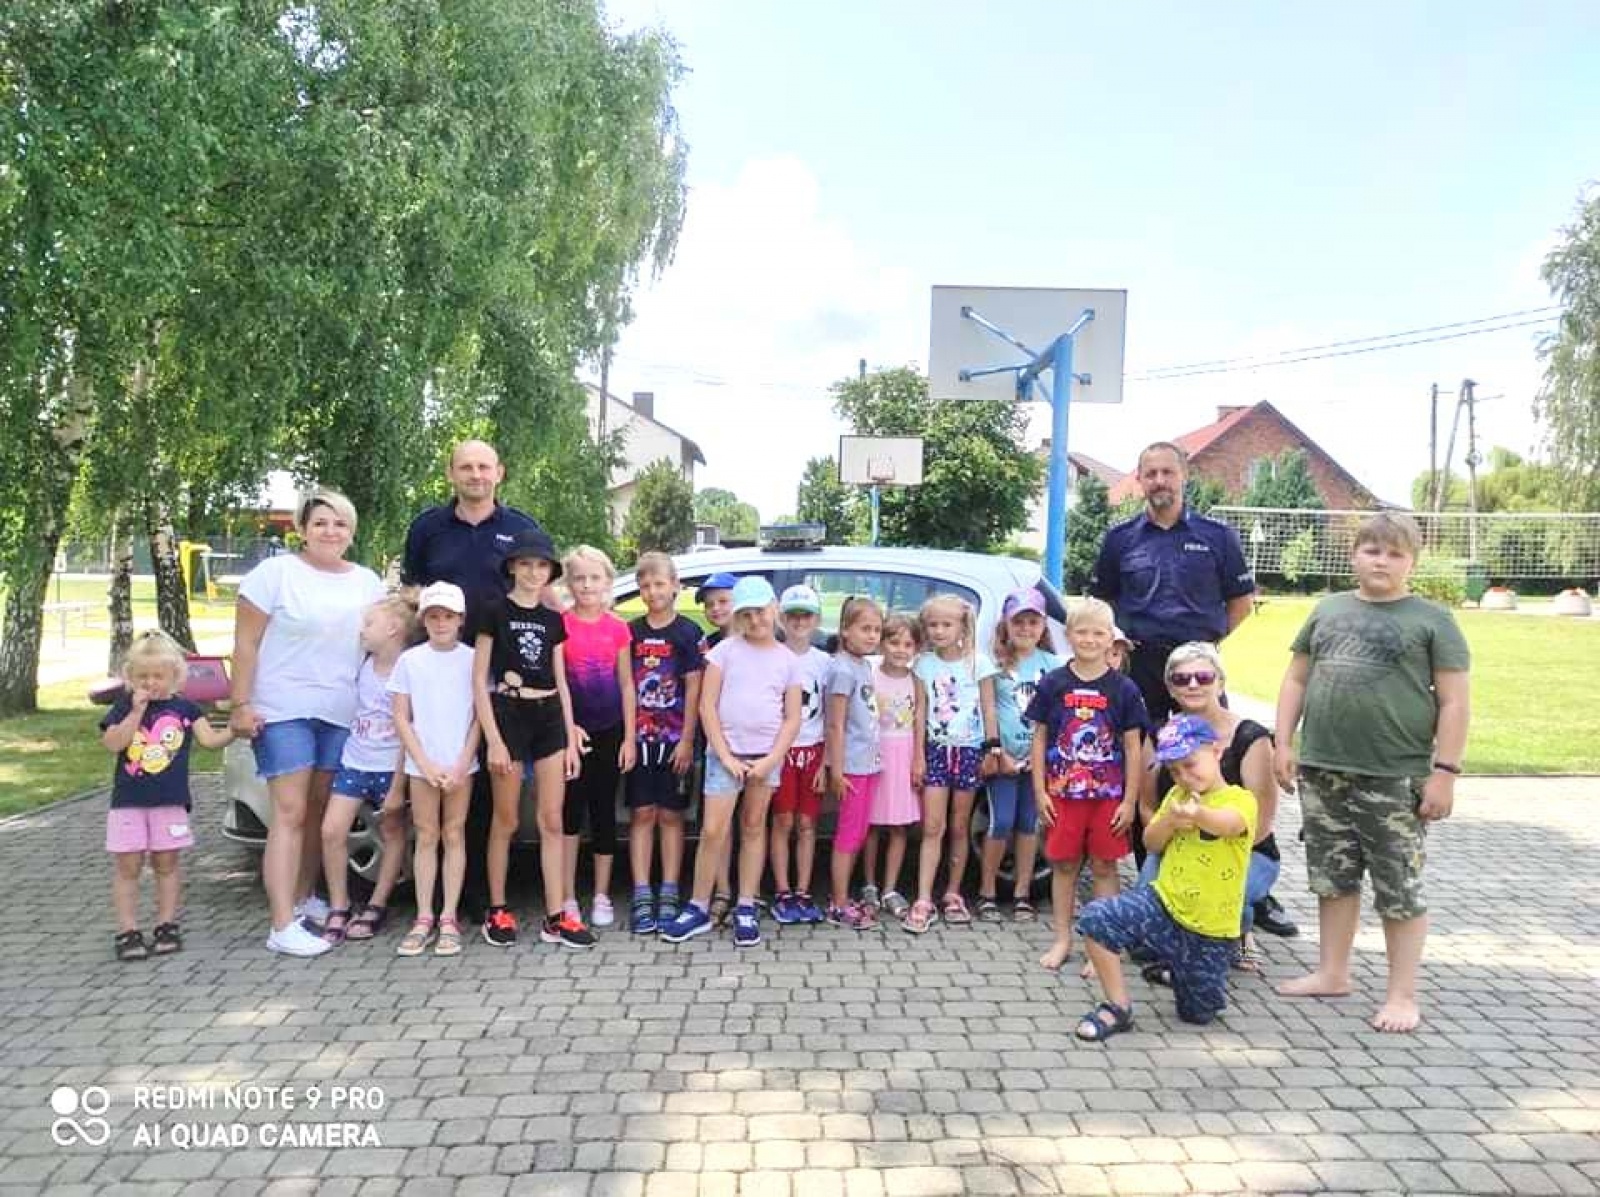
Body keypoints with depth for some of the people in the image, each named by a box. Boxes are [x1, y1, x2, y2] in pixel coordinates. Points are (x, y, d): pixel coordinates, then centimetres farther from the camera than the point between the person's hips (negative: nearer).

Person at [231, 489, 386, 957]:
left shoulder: (367, 581, 10)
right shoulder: (275, 573, -5)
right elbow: (246, 645, -6)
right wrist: (240, 704, -12)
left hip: (342, 714, 5)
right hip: (283, 712, -5)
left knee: (321, 810, 10)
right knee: (291, 813, -10)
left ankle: (303, 897, 26)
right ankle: (283, 927, -10)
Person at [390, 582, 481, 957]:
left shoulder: (473, 659, -1)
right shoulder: (409, 660, 2)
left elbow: (480, 716, 0)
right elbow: (401, 718, 1)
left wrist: (462, 764, -9)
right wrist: (426, 764, -7)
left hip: (460, 764, -1)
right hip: (421, 764, 1)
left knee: (454, 835, 5)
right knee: (426, 837, 6)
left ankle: (449, 919, 9)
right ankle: (424, 919, 11)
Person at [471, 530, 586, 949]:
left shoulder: (553, 620, 10)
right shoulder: (494, 611, -3)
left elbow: (561, 683, 12)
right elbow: (479, 680, -6)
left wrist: (571, 739, 7)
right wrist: (493, 739, -13)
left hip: (550, 718, 4)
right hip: (509, 715, -4)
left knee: (553, 821, 3)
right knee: (506, 821, 4)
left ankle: (556, 917, 8)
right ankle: (497, 911, 18)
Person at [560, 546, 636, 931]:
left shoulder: (618, 628, 3)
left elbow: (626, 685, 5)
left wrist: (629, 737, 1)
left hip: (609, 732, 2)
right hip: (571, 732, -2)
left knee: (603, 813, 8)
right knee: (570, 812, 2)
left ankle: (602, 897, 18)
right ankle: (568, 899, 11)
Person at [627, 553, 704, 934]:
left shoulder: (688, 632, -1)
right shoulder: (631, 632, 7)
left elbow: (693, 690, -4)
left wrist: (686, 740, -8)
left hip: (674, 737, -2)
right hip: (638, 736, 2)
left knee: (670, 815, 5)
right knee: (642, 813, 3)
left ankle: (669, 895, 11)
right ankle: (642, 897, 6)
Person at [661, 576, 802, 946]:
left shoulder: (788, 659, 6)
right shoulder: (725, 650, 1)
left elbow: (793, 718, 4)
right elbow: (707, 706, -3)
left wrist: (772, 760, -7)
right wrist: (726, 756, -9)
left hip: (767, 754, 2)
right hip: (727, 752, -2)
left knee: (754, 827, 9)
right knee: (712, 831, -5)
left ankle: (746, 909, 17)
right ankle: (699, 908, 8)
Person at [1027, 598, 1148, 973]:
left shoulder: (1122, 688, -3)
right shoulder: (1053, 684, -1)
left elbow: (1133, 747, 0)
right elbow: (1039, 739, 3)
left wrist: (1129, 801, -4)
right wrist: (1040, 792, -1)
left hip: (1108, 796, -1)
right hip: (1062, 794, 1)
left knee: (1104, 867, 7)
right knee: (1064, 865, 10)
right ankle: (1063, 940, 22)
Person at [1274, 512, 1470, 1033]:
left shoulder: (1431, 619, -1)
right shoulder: (1327, 610, 11)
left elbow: (1454, 702, -4)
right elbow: (1297, 679, 15)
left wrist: (1444, 770, -10)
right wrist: (1284, 743, 8)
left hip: (1396, 778, -4)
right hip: (1322, 771, 5)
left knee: (1400, 889, 4)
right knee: (1333, 877, 15)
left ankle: (1402, 994, 16)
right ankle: (1333, 973, 29)